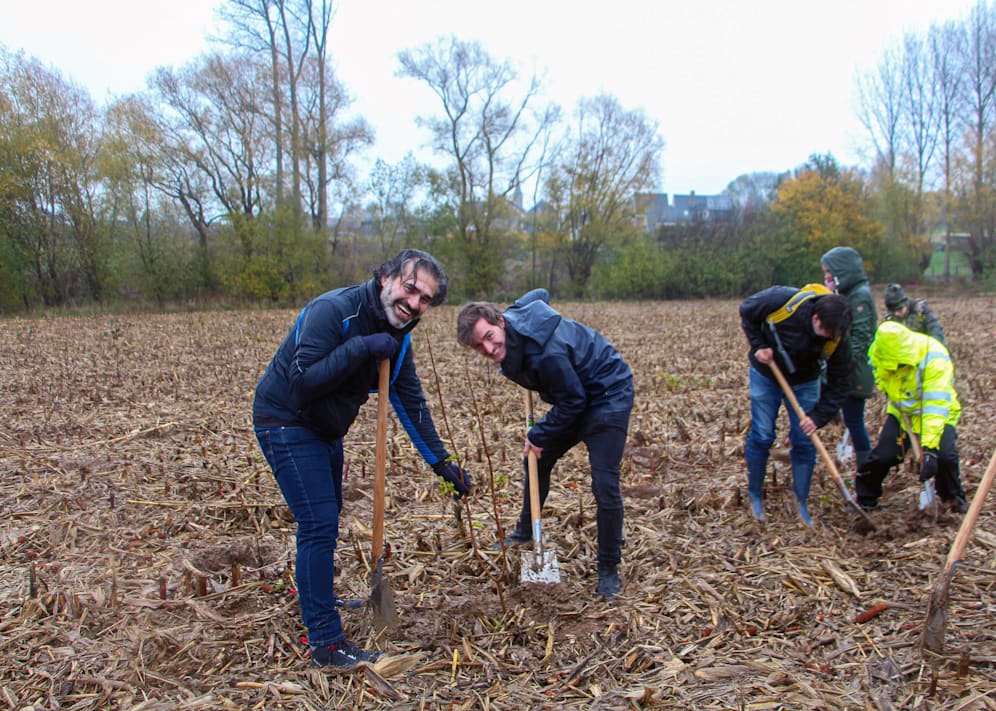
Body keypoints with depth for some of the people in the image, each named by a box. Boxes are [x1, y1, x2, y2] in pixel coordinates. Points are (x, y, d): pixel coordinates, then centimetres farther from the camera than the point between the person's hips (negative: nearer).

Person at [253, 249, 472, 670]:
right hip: (285, 423, -9)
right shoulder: (333, 311, -28)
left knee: (327, 517, 23)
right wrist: (361, 347, -37)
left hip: (325, 429, 9)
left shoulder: (397, 335, -3)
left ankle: (314, 591, 48)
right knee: (319, 524, -12)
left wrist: (441, 463, 1)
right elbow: (301, 383, -35)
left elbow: (410, 401, 2)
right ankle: (326, 642, -4)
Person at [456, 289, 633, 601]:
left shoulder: (546, 354, -38)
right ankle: (526, 532, 37)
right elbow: (540, 294, 8)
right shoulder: (515, 314, -14)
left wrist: (539, 435, -13)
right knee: (536, 461, 16)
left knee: (605, 486, -13)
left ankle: (609, 569, 3)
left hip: (607, 397, -9)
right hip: (575, 399, 9)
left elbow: (573, 401, -26)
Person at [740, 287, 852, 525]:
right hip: (766, 374, -2)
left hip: (804, 382, 2)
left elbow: (838, 383, -15)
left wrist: (819, 416, -23)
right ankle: (755, 496, 18)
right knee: (761, 436, 0)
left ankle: (801, 503, 15)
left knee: (804, 441, 0)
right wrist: (758, 345, -21)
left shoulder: (837, 338, -24)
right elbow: (746, 310, -13)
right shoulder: (783, 300, -33)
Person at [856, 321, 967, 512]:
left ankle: (954, 497, 6)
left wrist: (929, 448, -44)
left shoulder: (934, 357, -32)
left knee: (944, 455, -23)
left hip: (939, 413, -3)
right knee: (883, 455, -12)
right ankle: (865, 497, 10)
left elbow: (936, 407, -38)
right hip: (901, 412, 3)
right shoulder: (882, 354, -16)